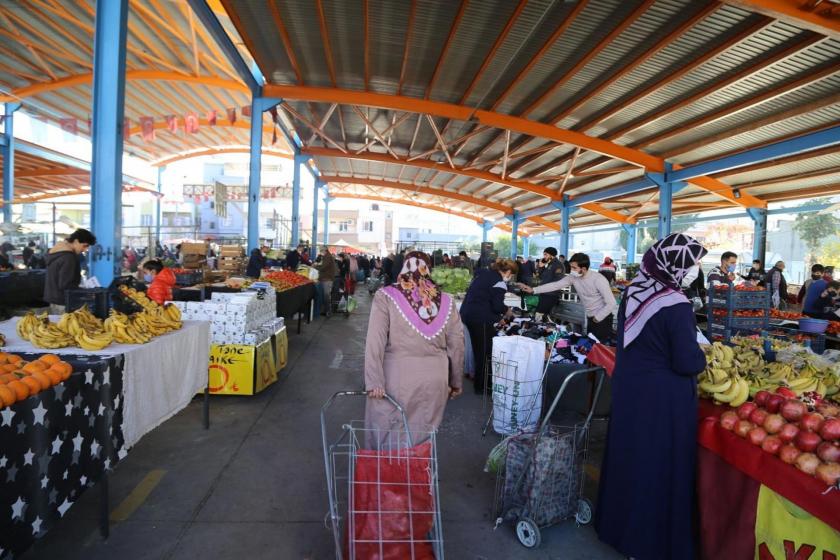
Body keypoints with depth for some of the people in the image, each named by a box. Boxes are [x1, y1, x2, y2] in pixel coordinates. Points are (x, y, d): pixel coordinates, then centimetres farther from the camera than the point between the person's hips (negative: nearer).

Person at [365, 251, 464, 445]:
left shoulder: (386, 296, -6)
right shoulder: (446, 301, 2)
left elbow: (375, 342, -12)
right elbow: (456, 345, 7)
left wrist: (374, 380, -11)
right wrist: (456, 381, 18)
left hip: (396, 378, -2)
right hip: (435, 380, 3)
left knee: (386, 439, 13)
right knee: (422, 438, 16)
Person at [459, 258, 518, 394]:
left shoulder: (484, 273, 14)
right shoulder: (499, 281, -13)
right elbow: (497, 305, -18)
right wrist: (506, 311, 4)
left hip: (468, 314, 9)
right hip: (481, 318, -9)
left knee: (478, 349, 20)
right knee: (485, 352, 3)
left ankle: (478, 381, 32)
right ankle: (482, 386, 11)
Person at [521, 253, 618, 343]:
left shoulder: (598, 279, -25)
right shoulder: (573, 277, -7)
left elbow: (611, 303, -22)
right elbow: (555, 285, -7)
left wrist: (597, 318, -15)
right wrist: (533, 290, -13)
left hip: (603, 318, -6)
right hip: (590, 318, 7)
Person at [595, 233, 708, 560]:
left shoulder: (632, 293, 0)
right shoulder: (676, 306, -22)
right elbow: (687, 363, -18)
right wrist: (702, 356, 1)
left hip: (629, 388, 7)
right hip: (663, 399, -7)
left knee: (630, 458, 20)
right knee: (658, 468, 9)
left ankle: (619, 525, 38)